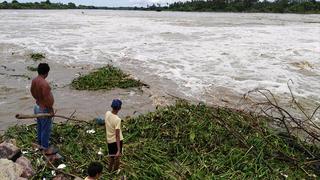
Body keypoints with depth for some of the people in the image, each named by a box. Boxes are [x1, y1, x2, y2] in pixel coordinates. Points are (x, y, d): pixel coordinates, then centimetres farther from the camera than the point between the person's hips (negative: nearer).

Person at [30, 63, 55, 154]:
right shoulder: (44, 84, -30)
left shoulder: (34, 80, -3)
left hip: (37, 106, 9)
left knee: (39, 127, 22)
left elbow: (32, 92, 12)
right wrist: (51, 109, -15)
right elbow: (47, 98, -28)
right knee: (46, 129, 4)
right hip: (44, 109, -9)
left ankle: (40, 144, 39)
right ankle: (46, 149, 16)